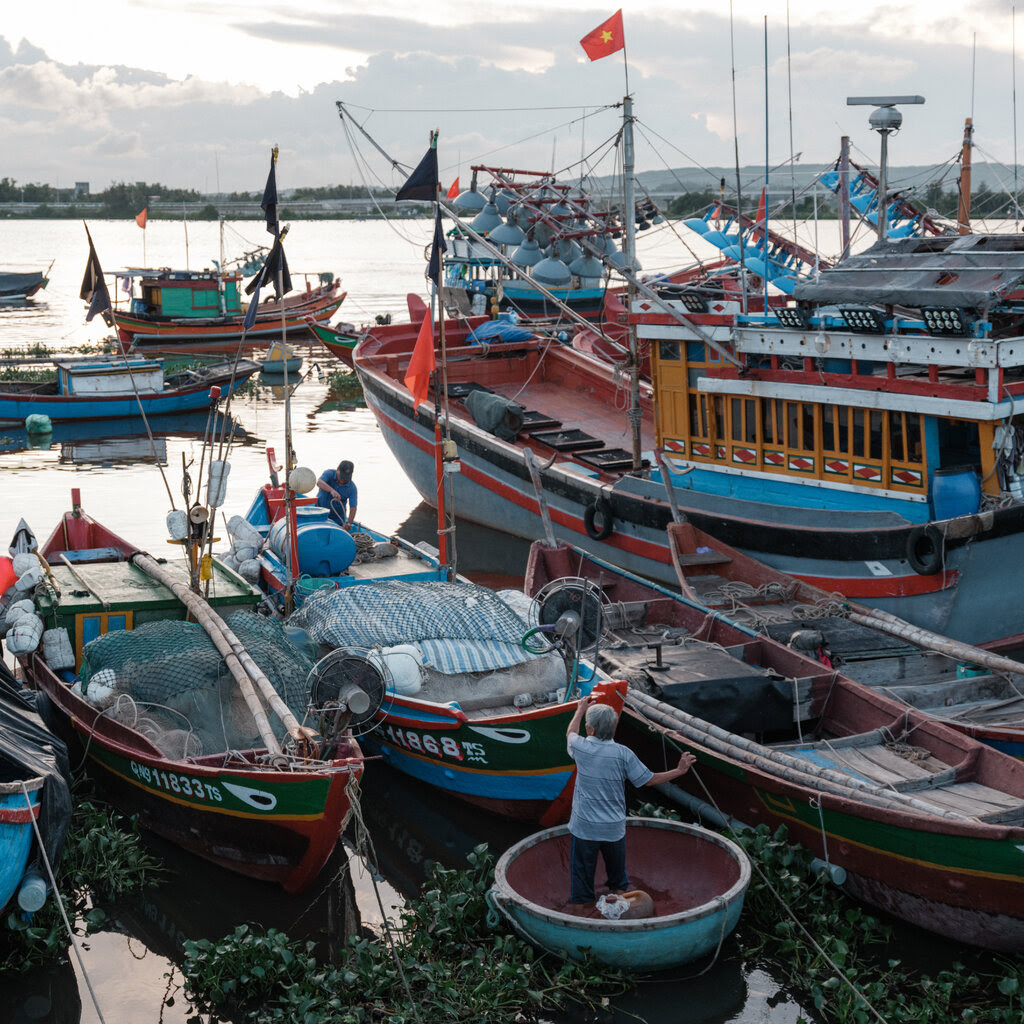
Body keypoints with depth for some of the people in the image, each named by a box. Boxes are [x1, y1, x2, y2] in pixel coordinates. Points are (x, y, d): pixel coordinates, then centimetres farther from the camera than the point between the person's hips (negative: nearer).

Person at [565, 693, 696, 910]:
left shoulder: (581, 747, -12)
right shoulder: (623, 754, -12)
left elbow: (570, 733, 13)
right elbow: (650, 779, -4)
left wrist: (580, 710, 30)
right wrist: (679, 770, 7)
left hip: (584, 828, -1)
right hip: (614, 828, 1)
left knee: (581, 879, 10)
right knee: (618, 879, 23)